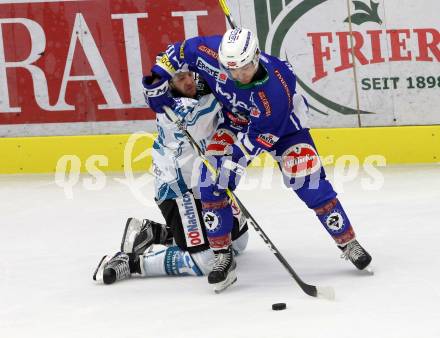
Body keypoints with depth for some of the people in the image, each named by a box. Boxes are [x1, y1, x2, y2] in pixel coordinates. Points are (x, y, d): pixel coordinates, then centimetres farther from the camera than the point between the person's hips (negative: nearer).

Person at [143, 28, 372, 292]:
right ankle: (223, 256, -1)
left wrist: (236, 158, -32)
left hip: (282, 124, -4)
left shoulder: (275, 89, -40)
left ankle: (347, 241, 3)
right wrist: (158, 80, -13)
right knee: (211, 182, -10)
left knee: (308, 181, -13)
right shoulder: (212, 53, -31)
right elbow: (181, 52, -11)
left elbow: (263, 134, -29)